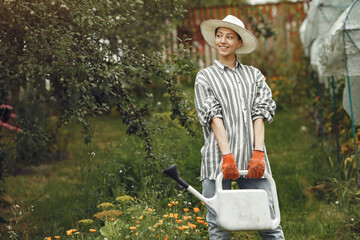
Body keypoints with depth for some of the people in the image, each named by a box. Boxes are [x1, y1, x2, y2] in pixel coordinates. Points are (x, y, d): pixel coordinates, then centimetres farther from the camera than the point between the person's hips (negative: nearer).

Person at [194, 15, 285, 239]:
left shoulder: (254, 75, 17)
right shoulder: (205, 77, 11)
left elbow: (259, 115, 7)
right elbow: (214, 118, -2)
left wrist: (258, 153, -8)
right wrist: (227, 156, -15)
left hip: (252, 160, 2)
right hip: (219, 161, -1)